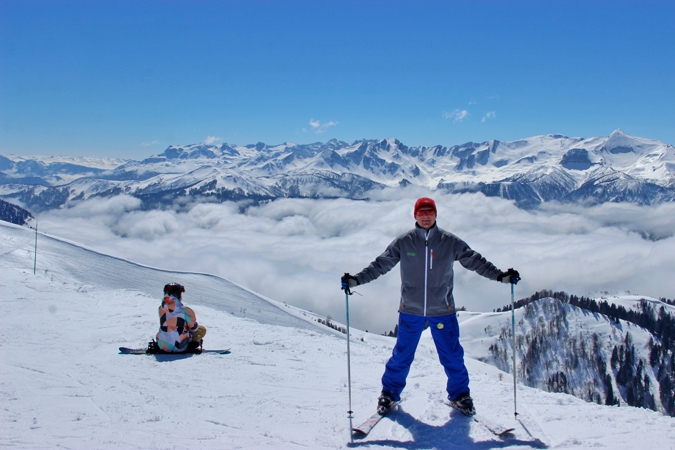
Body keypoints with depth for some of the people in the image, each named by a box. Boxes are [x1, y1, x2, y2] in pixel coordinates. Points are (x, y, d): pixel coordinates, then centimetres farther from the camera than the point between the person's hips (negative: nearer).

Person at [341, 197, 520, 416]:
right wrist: (356, 280, -10)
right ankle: (389, 393, 27)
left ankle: (460, 394, 29)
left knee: (452, 355, 8)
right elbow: (380, 264, -1)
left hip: (442, 311, 1)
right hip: (411, 310, 0)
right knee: (402, 355, 8)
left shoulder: (450, 242, -2)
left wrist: (501, 275, -5)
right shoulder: (403, 242, -3)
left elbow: (475, 261, 2)